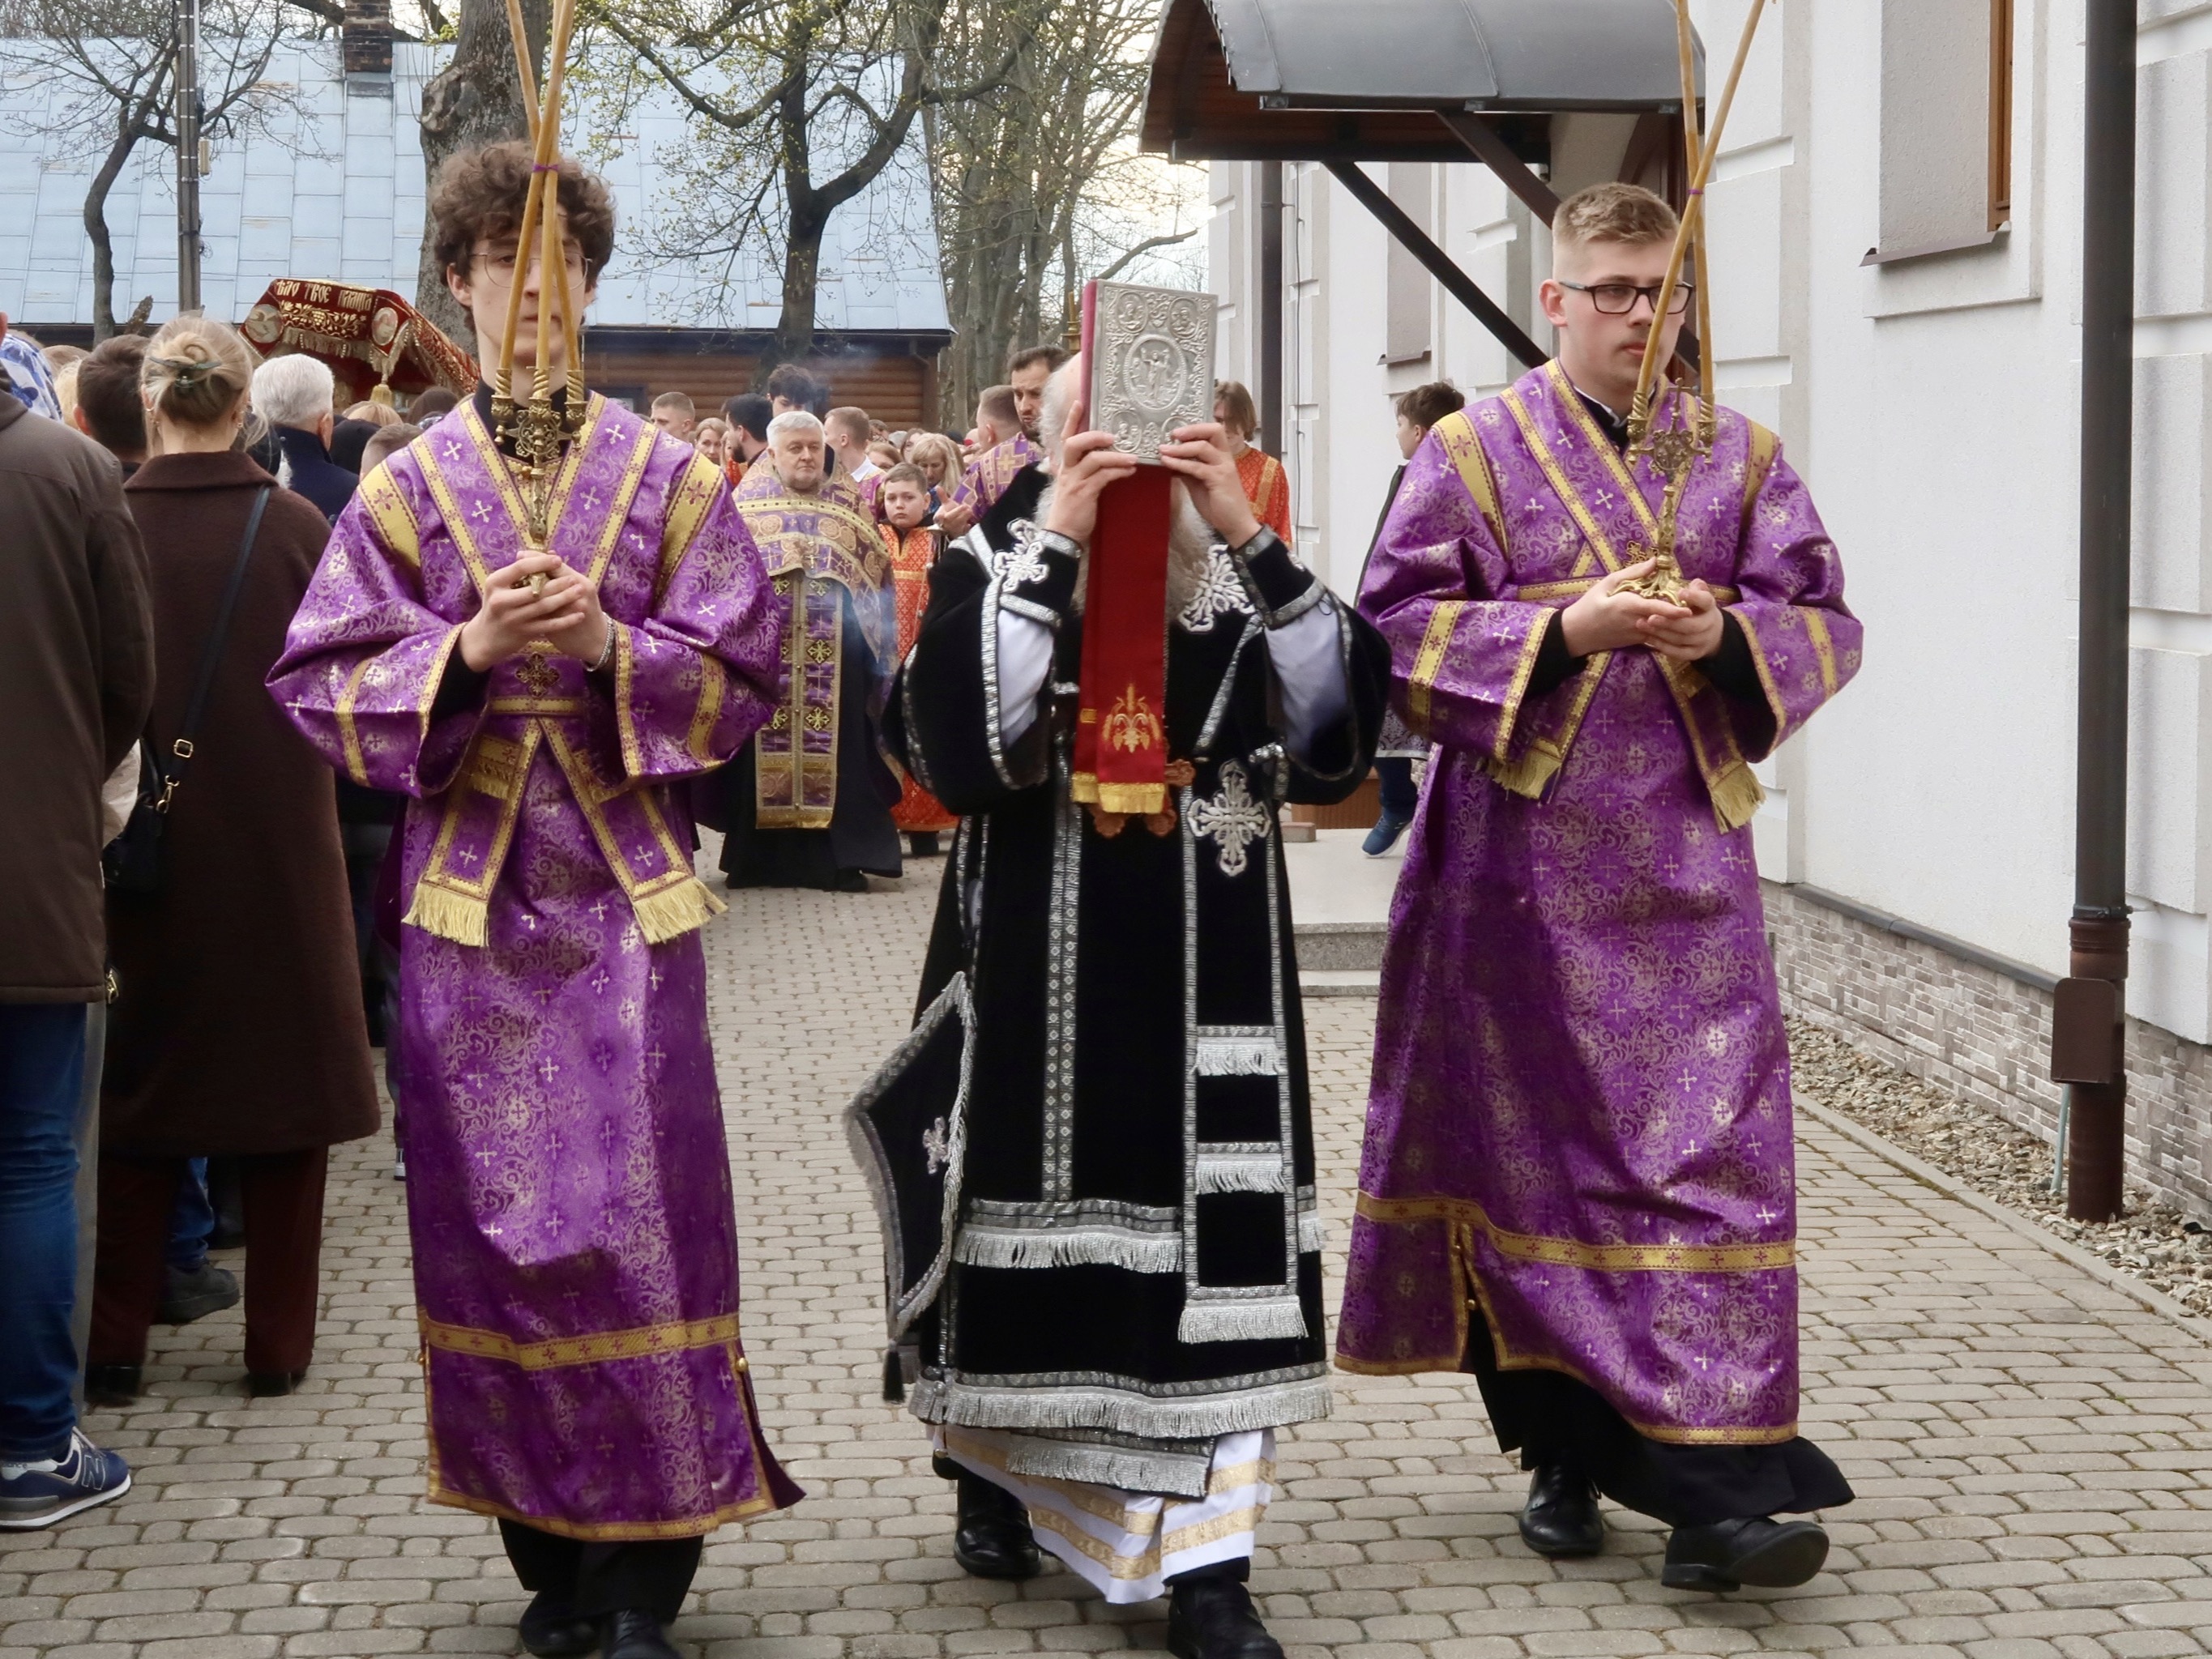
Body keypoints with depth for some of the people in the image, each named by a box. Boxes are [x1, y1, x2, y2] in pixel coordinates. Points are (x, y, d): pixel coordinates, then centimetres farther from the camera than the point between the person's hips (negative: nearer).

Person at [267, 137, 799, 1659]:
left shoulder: (671, 479, 6)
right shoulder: (405, 487, 8)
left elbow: (740, 682, 2)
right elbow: (325, 689, 1)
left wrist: (609, 646, -15)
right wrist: (466, 649, -15)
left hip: (627, 893, -1)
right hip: (471, 899, 1)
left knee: (640, 1214, -5)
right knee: (493, 1221, 2)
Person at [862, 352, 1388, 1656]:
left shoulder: (1242, 573, 8)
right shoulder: (996, 563, 1)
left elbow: (1332, 737, -8)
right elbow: (959, 739, -18)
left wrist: (1251, 540, -15)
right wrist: (1055, 541, -18)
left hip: (1208, 960, 2)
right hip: (1039, 960, -1)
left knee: (1212, 1225, -4)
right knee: (1035, 1206, 7)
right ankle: (1000, 1470, 31)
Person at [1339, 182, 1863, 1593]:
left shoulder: (1741, 456, 11)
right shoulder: (1475, 451, 4)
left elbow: (1821, 624, 7)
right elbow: (1397, 626, -4)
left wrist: (1723, 636, -14)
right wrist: (1564, 631, -16)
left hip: (1685, 859, 1)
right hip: (1523, 856, -1)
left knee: (1708, 1151, -6)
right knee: (1534, 1147, 4)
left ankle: (1711, 1485, -6)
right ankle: (1564, 1449, 18)